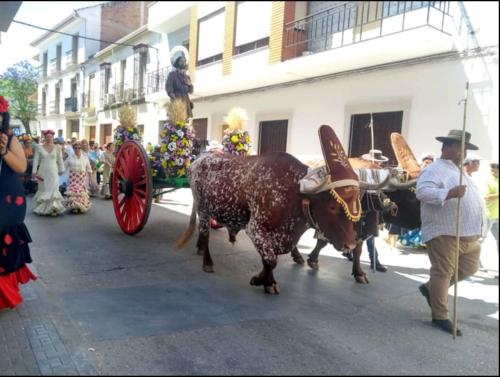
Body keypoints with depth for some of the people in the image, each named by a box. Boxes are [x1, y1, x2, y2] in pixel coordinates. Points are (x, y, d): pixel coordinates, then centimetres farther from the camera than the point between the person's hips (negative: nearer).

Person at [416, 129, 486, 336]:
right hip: (444, 232, -10)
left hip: (468, 233, 10)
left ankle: (430, 287, 30)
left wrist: (478, 228, 26)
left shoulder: (460, 171, 21)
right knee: (443, 273, -1)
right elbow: (422, 191, -26)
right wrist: (450, 193, -35)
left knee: (469, 268, 15)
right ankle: (440, 317, 11)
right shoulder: (435, 170, -9)